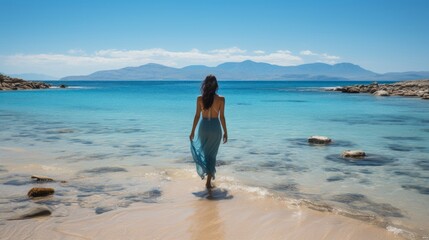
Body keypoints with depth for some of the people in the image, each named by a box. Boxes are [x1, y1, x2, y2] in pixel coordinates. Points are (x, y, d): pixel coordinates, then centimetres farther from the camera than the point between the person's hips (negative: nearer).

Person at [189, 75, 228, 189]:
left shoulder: (200, 98, -5)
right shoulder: (221, 99, -7)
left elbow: (197, 116, -2)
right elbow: (222, 117, -5)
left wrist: (192, 131, 6)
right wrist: (225, 132, 4)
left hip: (204, 126, 1)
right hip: (215, 127, 0)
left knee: (203, 151, 25)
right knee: (212, 154, 10)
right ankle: (208, 182, 13)